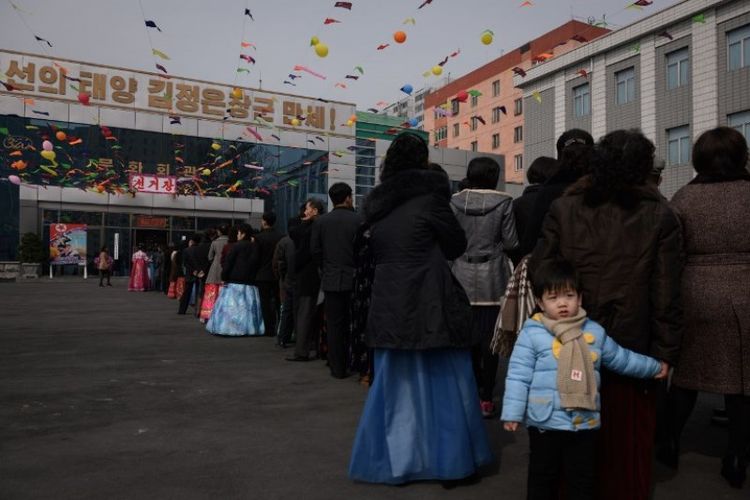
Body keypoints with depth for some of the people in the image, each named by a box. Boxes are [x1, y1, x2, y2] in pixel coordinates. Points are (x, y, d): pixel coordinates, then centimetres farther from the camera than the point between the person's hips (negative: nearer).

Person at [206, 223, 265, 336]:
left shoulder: (237, 246, -7)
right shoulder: (255, 247, 7)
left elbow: (228, 263, -8)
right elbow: (256, 264, 9)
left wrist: (224, 277, -2)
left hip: (235, 281, -5)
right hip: (249, 282, 5)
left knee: (230, 306, 0)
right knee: (248, 306, 6)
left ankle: (228, 328, -2)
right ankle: (250, 327, 4)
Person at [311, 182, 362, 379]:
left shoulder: (320, 222, -1)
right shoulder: (358, 220, -7)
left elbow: (314, 250, 1)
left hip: (331, 280, 1)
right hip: (354, 279, -1)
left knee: (334, 325, 7)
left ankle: (338, 368, 11)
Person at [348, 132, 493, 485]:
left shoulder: (377, 204, 7)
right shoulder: (428, 195, -10)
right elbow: (457, 245, -1)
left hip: (389, 305, 5)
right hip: (430, 305, -5)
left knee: (395, 384, 14)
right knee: (444, 383, 8)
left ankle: (393, 461, 21)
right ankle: (452, 464, 17)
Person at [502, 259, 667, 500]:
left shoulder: (595, 332, 4)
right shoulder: (531, 334, -10)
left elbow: (621, 358, 20)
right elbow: (518, 376, -10)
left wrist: (653, 367, 28)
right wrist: (513, 413, -14)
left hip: (585, 424, 4)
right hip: (546, 424, -3)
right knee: (542, 480, 12)